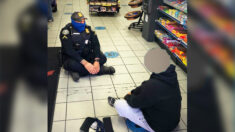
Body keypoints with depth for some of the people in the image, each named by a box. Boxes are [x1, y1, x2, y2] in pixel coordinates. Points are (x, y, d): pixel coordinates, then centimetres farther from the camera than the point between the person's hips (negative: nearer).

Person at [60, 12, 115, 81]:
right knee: (73, 64, -38)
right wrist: (85, 63, -34)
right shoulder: (66, 31, -16)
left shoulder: (87, 29, -3)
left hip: (86, 55, 4)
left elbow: (96, 44, -9)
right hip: (72, 57, -4)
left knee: (102, 58, -18)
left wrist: (97, 61, -25)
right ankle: (101, 70, -20)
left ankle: (76, 71, -20)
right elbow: (69, 50, -25)